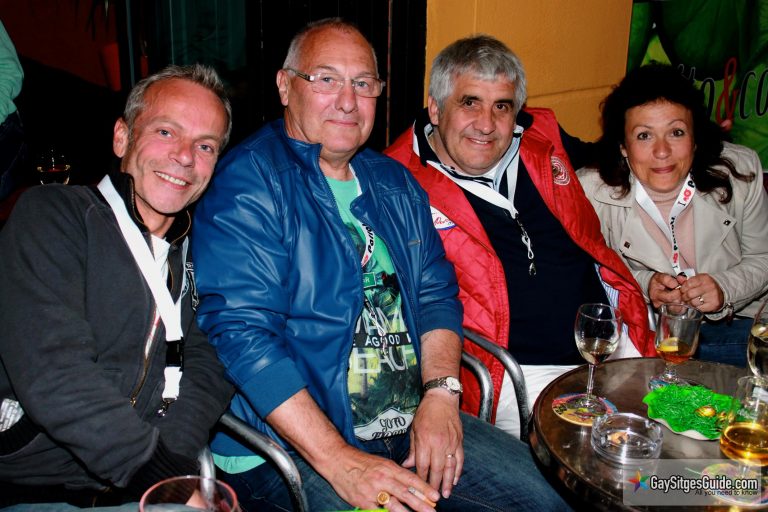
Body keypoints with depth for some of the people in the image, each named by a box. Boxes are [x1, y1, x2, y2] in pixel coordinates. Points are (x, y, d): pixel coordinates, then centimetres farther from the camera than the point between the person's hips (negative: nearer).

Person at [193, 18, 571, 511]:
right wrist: (339, 462, -22)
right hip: (291, 442, -5)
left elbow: (436, 291, 13)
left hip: (416, 418, 6)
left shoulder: (394, 182, 14)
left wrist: (440, 394, -6)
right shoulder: (246, 184, -10)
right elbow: (241, 332, -18)